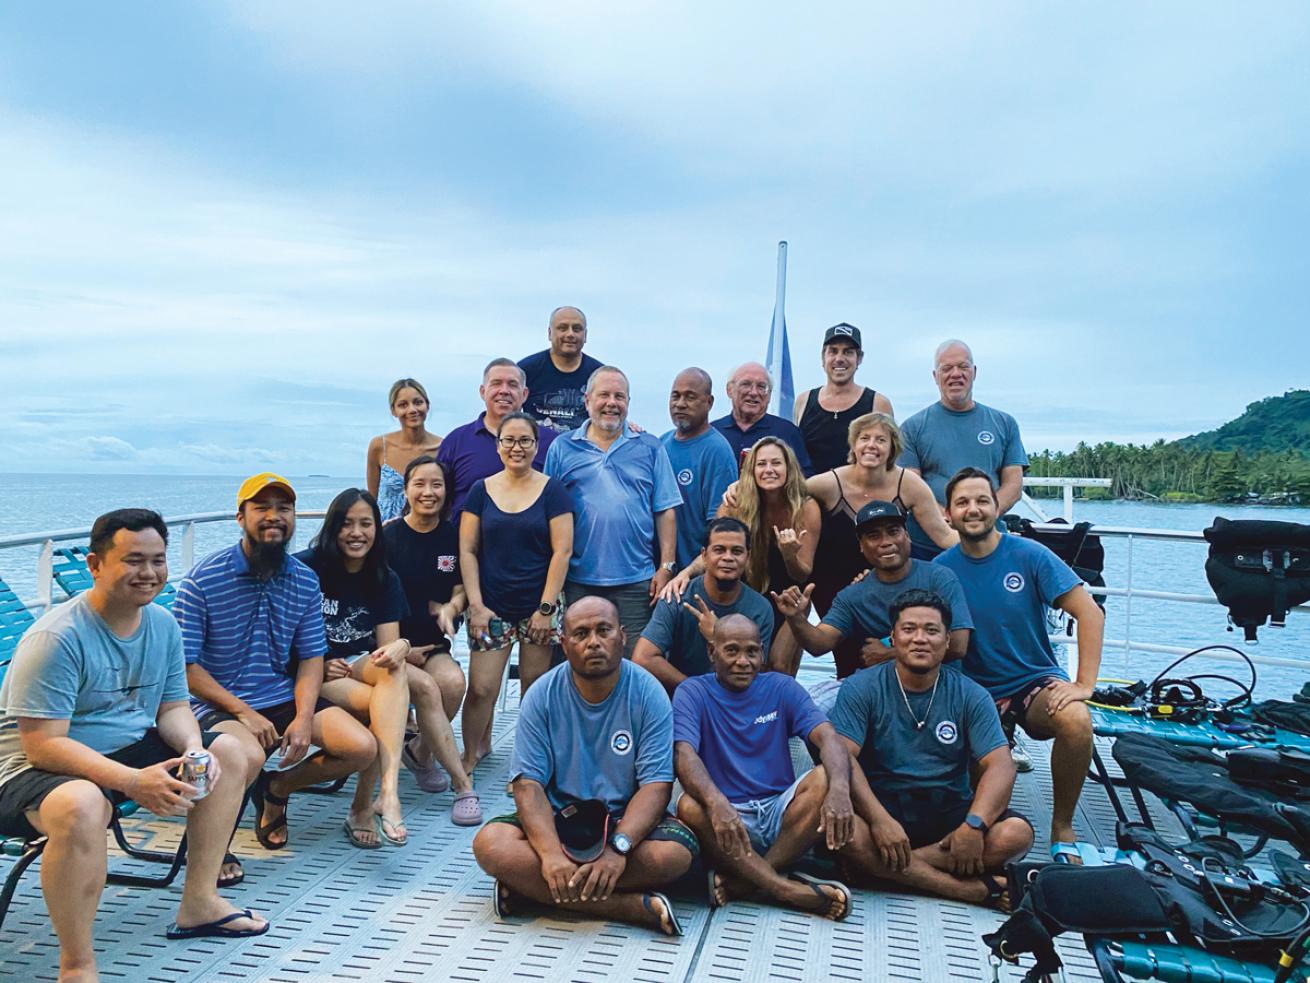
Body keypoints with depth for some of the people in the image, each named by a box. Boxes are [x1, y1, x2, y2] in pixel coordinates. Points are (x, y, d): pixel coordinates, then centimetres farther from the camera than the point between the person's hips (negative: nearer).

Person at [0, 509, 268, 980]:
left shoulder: (163, 624, 0)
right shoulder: (57, 638, -23)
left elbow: (172, 708, 7)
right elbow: (43, 745, -26)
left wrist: (192, 747, -17)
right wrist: (133, 782, -35)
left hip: (129, 750, 8)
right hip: (38, 770, -8)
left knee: (230, 754, 2)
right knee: (82, 805, -40)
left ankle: (199, 902, 8)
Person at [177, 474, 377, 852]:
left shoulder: (305, 580, 3)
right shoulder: (203, 579, -11)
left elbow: (312, 657, 5)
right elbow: (184, 665, -11)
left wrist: (304, 717, -12)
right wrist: (243, 712, -16)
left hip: (284, 696, 5)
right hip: (218, 704, -5)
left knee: (362, 747, -11)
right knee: (249, 757, -36)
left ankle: (276, 789, 16)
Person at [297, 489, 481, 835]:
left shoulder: (384, 579, 5)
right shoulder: (305, 568, -9)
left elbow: (388, 644, -4)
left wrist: (400, 647, -28)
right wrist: (319, 664, -20)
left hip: (359, 664, 4)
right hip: (310, 672, -4)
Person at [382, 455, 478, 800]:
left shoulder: (453, 537, 4)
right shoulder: (388, 536, -5)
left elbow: (461, 590, 11)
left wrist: (449, 608, -14)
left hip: (432, 643, 3)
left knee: (453, 680, -27)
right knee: (425, 686, -30)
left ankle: (421, 752, 3)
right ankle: (462, 784, -23)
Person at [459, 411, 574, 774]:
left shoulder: (552, 490, 0)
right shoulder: (481, 491, 6)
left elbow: (562, 551, -4)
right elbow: (467, 550, 5)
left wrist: (546, 607, -9)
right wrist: (476, 604, -3)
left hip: (539, 608, -1)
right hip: (492, 607, 1)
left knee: (533, 688, 6)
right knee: (481, 689, -3)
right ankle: (471, 754, 18)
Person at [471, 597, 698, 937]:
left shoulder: (648, 694, -10)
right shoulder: (542, 695, -7)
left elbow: (656, 785, -15)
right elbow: (528, 784, -13)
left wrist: (618, 847, -32)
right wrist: (551, 853, -30)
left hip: (626, 819, -1)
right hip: (556, 817, 1)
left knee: (675, 853, -31)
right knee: (490, 844, -26)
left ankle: (530, 886, -21)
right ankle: (635, 906, -27)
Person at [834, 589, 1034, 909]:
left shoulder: (970, 696, 3)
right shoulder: (861, 689, -3)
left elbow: (1000, 766, -7)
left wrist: (974, 825, -24)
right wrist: (879, 819, -28)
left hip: (950, 812, 2)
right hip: (882, 807, -2)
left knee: (1016, 833, -24)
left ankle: (883, 869, -22)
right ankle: (978, 889, -25)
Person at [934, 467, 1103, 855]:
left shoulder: (1029, 555, -8)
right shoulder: (942, 568, -3)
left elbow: (1090, 613, -12)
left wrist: (1085, 685, -19)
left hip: (1035, 679, -1)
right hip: (976, 691, 1)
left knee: (1077, 720, -33)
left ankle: (1062, 828, -9)